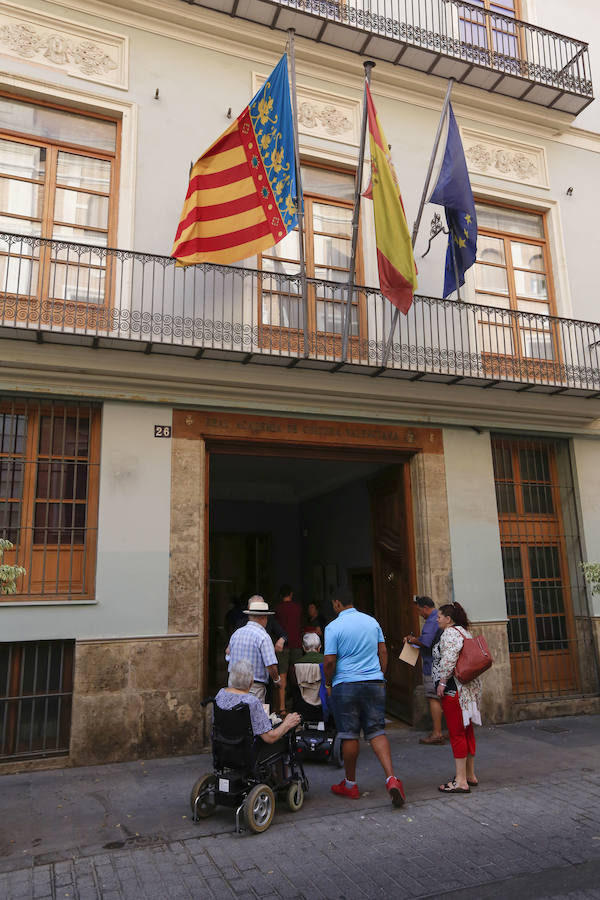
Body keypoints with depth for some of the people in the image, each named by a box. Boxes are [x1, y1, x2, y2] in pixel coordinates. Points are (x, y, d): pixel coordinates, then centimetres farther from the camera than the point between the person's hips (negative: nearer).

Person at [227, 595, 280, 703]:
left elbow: (228, 658, 14)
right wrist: (276, 680, 1)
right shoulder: (263, 637, -14)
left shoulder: (236, 633, 5)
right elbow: (271, 666, -18)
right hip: (255, 688, -6)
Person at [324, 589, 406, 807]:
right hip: (374, 683, 4)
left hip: (346, 685, -4)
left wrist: (328, 682, 5)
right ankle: (391, 777, -7)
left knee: (349, 735, 7)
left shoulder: (333, 627, -9)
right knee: (377, 732, 8)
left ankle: (350, 784, 20)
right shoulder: (372, 621, 6)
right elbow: (383, 652, 9)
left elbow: (330, 661, -11)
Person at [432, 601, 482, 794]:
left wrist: (442, 682, -18)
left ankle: (461, 781, -2)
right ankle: (470, 775, 22)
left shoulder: (450, 632, -13)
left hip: (454, 689, -10)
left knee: (456, 733, -6)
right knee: (467, 731, 15)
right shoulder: (464, 631, 17)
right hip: (469, 687, 10)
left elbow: (449, 658, -23)